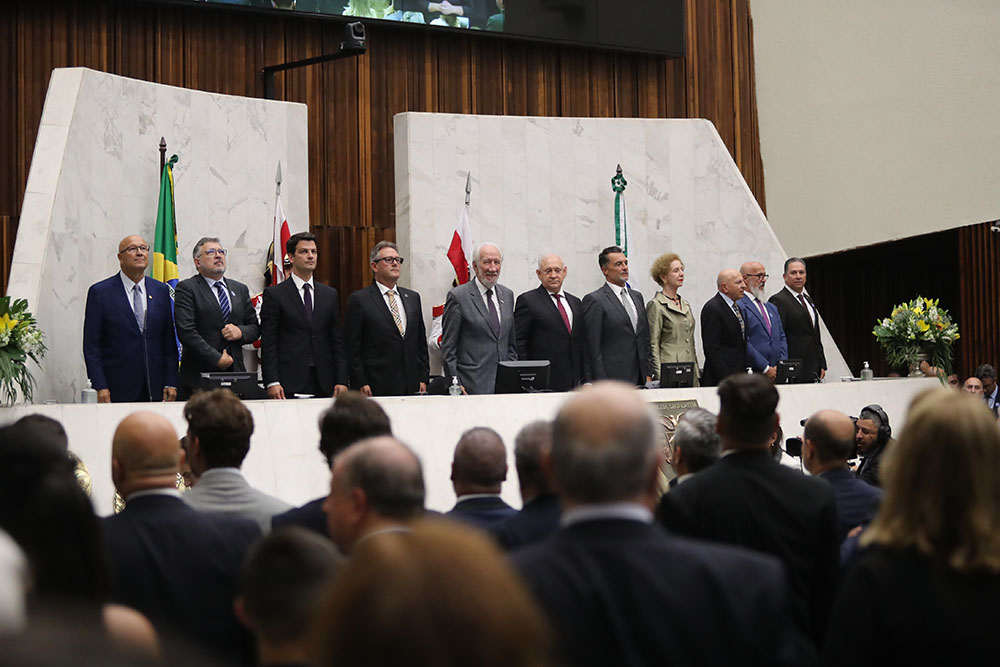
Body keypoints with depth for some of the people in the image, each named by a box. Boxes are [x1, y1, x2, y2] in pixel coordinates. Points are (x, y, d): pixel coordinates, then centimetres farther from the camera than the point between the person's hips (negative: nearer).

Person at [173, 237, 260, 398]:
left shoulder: (240, 289, 18)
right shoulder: (186, 288, 0)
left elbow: (255, 328, 20)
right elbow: (186, 332, -11)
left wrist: (240, 332, -4)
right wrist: (217, 359, -13)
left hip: (235, 373, 4)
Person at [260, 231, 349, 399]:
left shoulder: (330, 295, 14)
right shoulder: (274, 294, 2)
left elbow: (338, 341, 12)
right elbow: (268, 343, -2)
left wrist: (341, 381, 3)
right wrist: (272, 382, -11)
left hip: (324, 385, 3)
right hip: (289, 384, -3)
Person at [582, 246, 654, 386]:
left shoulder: (637, 297, 18)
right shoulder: (594, 300, -5)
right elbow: (593, 348, -9)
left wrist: (648, 375, 11)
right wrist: (602, 384, -13)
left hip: (640, 380, 6)